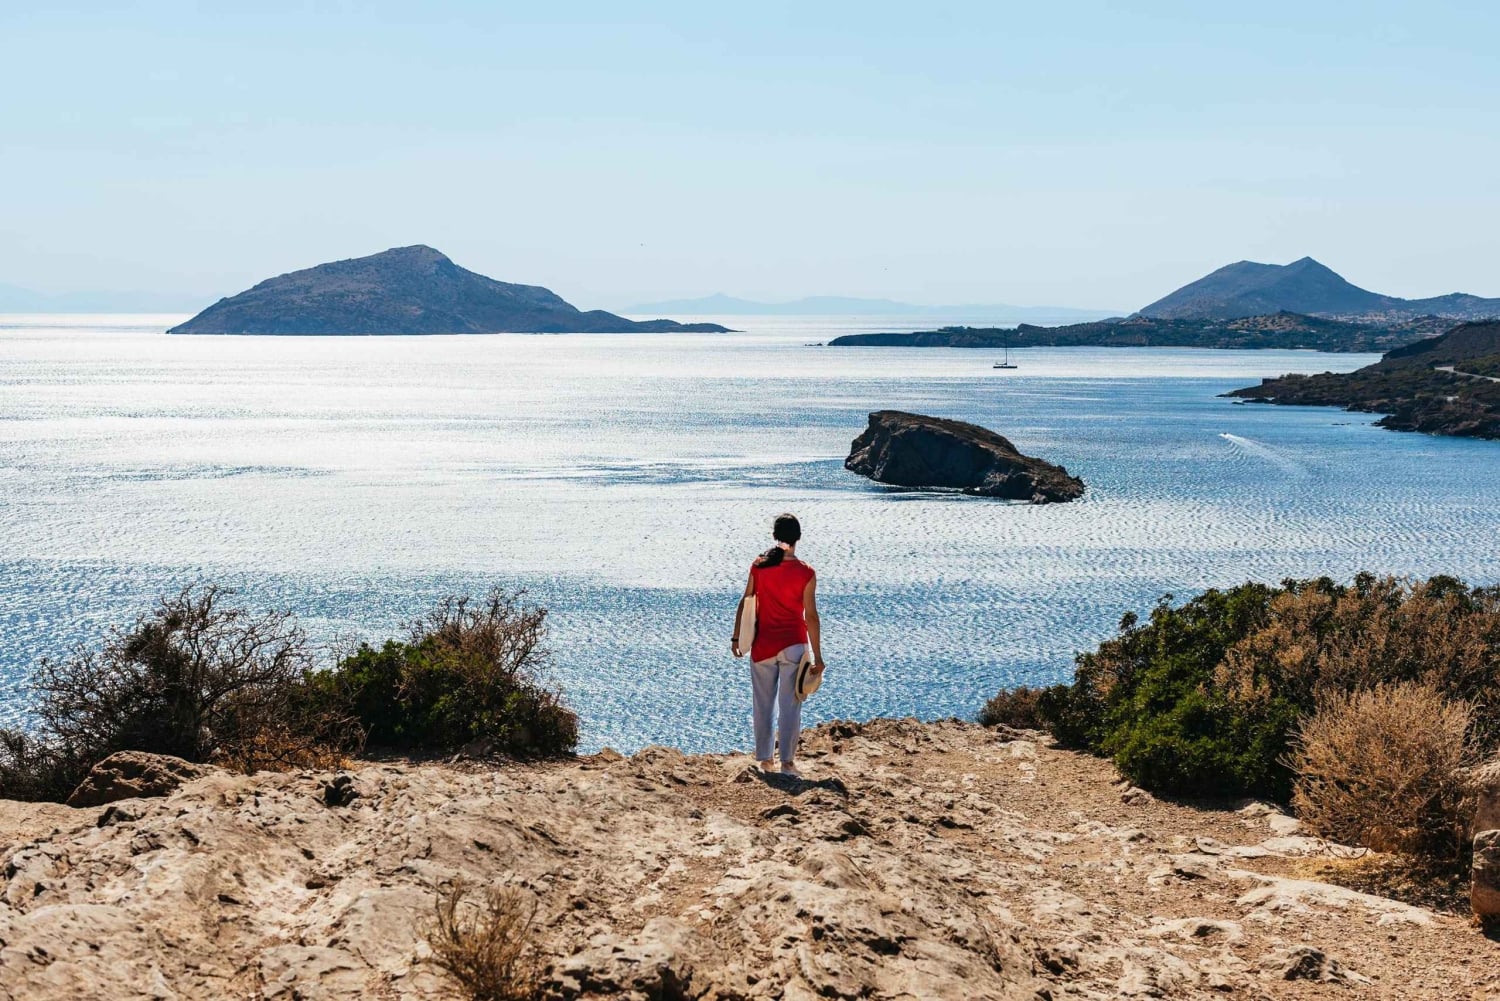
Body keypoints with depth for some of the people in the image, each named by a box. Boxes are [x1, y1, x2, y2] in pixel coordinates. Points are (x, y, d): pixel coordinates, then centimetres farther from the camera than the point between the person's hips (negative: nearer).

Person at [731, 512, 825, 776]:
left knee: (763, 703, 13)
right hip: (793, 645, -2)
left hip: (762, 645, 2)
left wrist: (736, 637, 10)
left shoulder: (759, 566, -3)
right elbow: (811, 616, -9)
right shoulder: (806, 574, -9)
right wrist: (817, 655, -4)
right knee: (790, 705, 4)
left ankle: (765, 759, 19)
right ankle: (787, 761, 2)